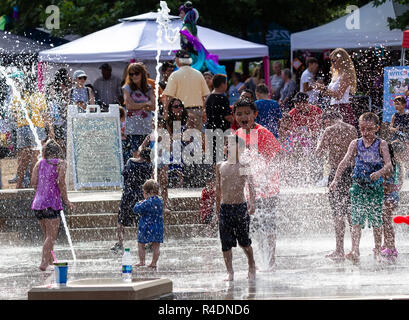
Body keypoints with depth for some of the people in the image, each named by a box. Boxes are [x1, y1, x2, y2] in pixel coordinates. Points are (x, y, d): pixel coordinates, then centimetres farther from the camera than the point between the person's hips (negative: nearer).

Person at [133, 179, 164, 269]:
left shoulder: (147, 203, -18)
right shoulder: (160, 201, 3)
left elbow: (136, 209, -17)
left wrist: (138, 204, 5)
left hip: (146, 227, -6)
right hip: (158, 227, 6)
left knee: (141, 244, 9)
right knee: (156, 246, 9)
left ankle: (142, 261, 8)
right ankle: (154, 262, 12)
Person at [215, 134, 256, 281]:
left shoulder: (244, 167, -1)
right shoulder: (220, 166, 10)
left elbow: (251, 186, -9)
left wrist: (252, 203, -24)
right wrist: (217, 208, 16)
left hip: (240, 207, -3)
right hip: (224, 208, 3)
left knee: (244, 241, 4)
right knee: (226, 242, 0)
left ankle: (252, 266, 26)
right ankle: (230, 272, 7)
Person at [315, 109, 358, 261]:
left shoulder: (330, 130, -8)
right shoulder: (352, 129, 9)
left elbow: (319, 153, -5)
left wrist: (319, 142, 11)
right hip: (352, 172, 5)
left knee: (338, 212, -2)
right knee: (351, 212, 13)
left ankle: (339, 251, -2)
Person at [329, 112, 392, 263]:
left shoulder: (381, 144, -1)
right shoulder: (356, 144, 5)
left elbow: (388, 164, -11)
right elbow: (345, 162, -1)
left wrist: (379, 173, -32)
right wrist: (336, 179, -12)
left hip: (375, 186, -1)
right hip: (358, 185, 1)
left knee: (376, 219, 4)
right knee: (357, 220, -7)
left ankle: (377, 251, 19)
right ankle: (355, 251, -13)